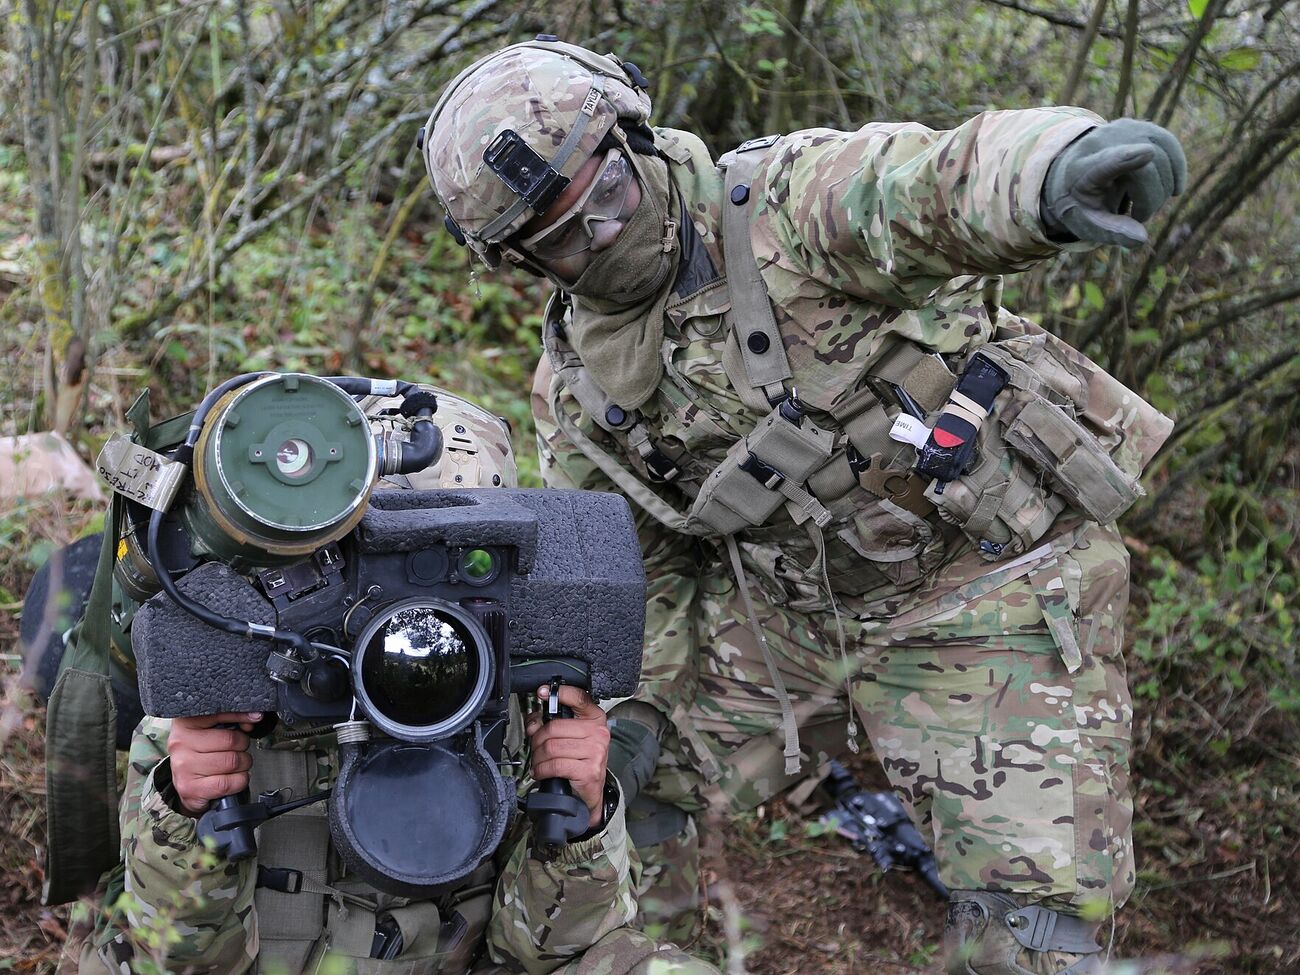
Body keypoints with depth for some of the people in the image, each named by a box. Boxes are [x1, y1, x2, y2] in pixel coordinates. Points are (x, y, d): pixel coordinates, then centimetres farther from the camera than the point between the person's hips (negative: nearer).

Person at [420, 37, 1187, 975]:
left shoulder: (788, 207, -20)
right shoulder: (575, 384, 1)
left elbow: (932, 187, -41)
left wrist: (1052, 171, -63)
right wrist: (644, 692, 5)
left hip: (991, 593, -6)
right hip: (787, 614, 6)